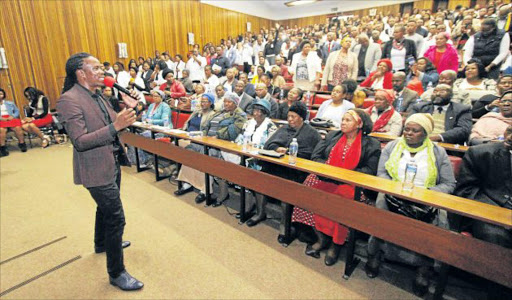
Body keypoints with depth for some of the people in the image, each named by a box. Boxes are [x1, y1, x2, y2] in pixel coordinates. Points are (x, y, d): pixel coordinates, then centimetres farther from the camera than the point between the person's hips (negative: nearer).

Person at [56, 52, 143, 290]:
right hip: (97, 169, -9)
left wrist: (125, 116, -4)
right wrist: (115, 126, -34)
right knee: (116, 217, -4)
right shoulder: (69, 99, -19)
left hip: (112, 163, 9)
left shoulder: (96, 95, 7)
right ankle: (116, 273, 15)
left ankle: (102, 244, 54)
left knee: (105, 208, 28)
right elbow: (79, 141, -25)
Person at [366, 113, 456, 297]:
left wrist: (427, 192, -14)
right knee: (381, 205, -29)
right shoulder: (392, 147, 9)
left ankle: (424, 267, -8)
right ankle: (375, 253, -12)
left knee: (437, 220, -27)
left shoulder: (438, 153, 7)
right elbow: (382, 173, 5)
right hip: (394, 195, 0)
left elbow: (449, 184, 4)